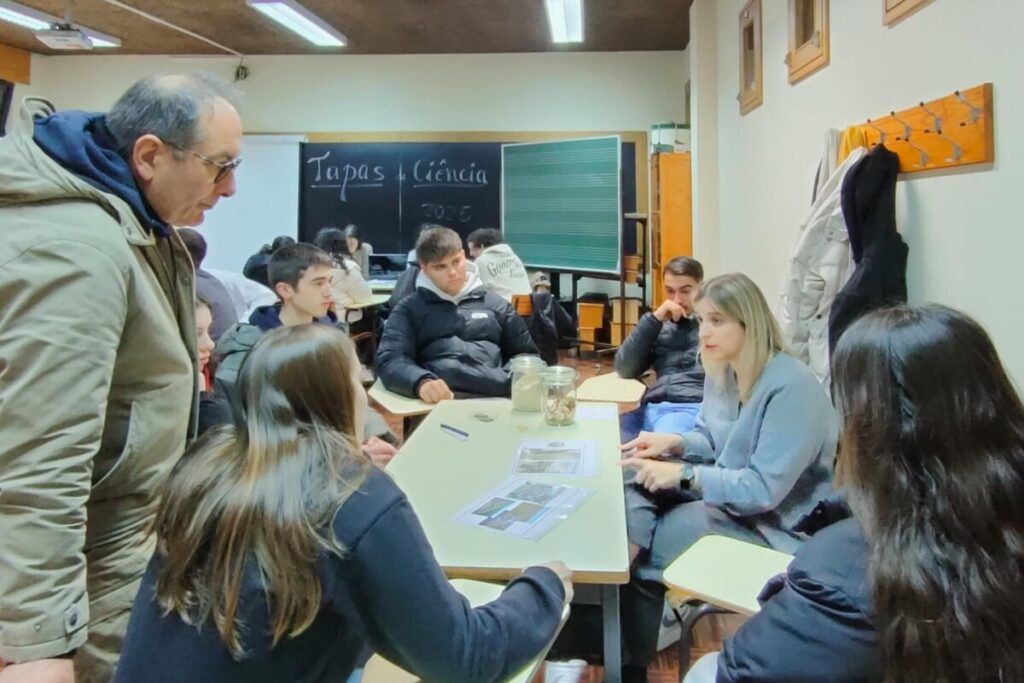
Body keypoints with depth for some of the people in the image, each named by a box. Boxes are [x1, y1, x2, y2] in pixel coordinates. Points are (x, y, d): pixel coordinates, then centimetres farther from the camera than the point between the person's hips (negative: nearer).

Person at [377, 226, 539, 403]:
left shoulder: (494, 302, 21)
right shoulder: (409, 308, 14)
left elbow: (526, 352, 26)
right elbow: (390, 359, -1)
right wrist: (421, 382, -24)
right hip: (439, 401, -1)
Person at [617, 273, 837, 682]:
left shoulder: (791, 388, -25)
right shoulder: (722, 370, 2)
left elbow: (765, 490, -28)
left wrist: (683, 475, -29)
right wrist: (673, 442, -7)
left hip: (773, 524, -8)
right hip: (725, 496, 8)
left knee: (645, 550, -17)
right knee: (630, 500, -14)